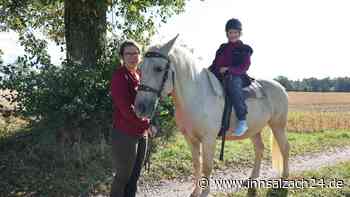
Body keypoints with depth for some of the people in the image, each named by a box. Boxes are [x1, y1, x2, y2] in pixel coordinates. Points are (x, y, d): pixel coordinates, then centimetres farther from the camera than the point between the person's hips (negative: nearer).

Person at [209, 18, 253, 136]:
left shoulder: (244, 49, 7)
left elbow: (244, 67, -3)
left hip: (236, 77, -6)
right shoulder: (223, 48, 21)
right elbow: (215, 64, 20)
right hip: (220, 77, 6)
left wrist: (228, 69, -17)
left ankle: (242, 121, -40)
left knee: (232, 82, -39)